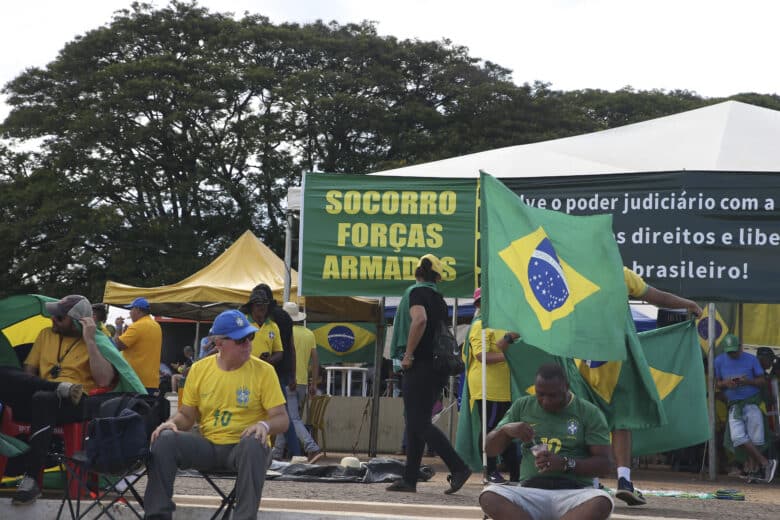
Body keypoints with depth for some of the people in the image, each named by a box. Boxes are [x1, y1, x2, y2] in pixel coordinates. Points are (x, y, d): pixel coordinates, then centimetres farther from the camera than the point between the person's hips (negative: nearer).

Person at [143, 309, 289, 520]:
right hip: (207, 446, 3)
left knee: (254, 444, -38)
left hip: (243, 447, -3)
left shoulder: (263, 371, -5)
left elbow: (282, 419, -7)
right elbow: (186, 416, 11)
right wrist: (172, 423, -13)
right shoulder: (199, 369, 4)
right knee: (165, 439, -21)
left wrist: (265, 425, -30)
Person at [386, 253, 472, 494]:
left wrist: (408, 354, -20)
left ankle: (458, 467, -16)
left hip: (420, 366, -8)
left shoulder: (416, 292, -7)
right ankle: (409, 478, 12)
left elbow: (420, 320, -26)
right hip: (438, 367, 8)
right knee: (416, 423, 11)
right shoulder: (438, 298, 17)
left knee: (419, 423, -9)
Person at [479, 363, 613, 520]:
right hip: (531, 492, 2)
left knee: (602, 502, -37)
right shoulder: (522, 406, 12)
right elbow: (490, 450, 16)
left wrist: (566, 464, -16)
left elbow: (604, 463, 0)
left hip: (574, 493, -2)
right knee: (489, 496, -29)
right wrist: (505, 430, -6)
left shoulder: (589, 413, 5)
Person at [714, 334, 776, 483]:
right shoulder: (719, 361, 7)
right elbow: (717, 383, 11)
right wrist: (726, 383, -11)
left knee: (754, 439, -7)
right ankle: (766, 463, -11)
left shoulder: (751, 359, 1)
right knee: (738, 437, -15)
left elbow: (762, 381, 2)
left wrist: (748, 381, -17)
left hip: (752, 402, -2)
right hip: (734, 405, 2)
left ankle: (752, 469, 1)